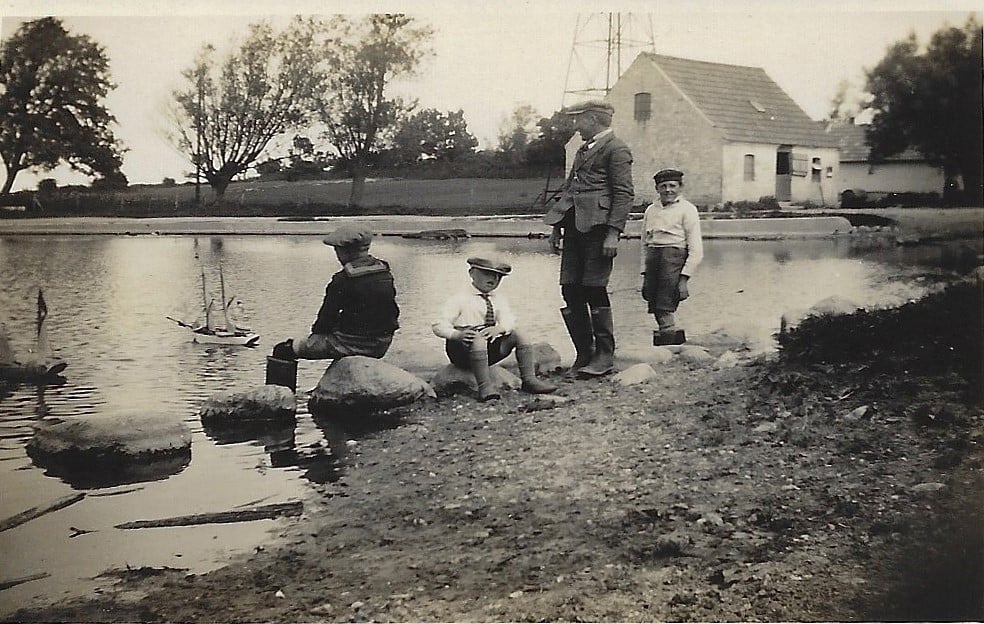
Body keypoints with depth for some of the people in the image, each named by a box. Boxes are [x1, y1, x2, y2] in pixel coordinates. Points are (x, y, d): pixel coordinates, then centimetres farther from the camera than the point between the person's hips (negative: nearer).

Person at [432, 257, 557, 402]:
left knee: (517, 333, -12)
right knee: (478, 338, -36)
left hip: (491, 347, 5)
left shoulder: (498, 299, 15)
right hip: (462, 348, -5)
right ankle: (485, 387, -44)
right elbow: (438, 325, -10)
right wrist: (456, 334, -32)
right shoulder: (460, 299, -2)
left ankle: (529, 380, -18)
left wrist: (499, 328, -28)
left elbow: (508, 320, -3)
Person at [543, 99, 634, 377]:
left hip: (597, 227, -8)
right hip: (574, 227, 8)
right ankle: (584, 354, 13)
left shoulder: (616, 149, -3)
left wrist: (613, 233, -18)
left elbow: (624, 194, -10)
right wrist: (556, 228, 19)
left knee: (595, 290, -7)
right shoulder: (583, 150, 24)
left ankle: (605, 357, 2)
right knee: (570, 290, 4)